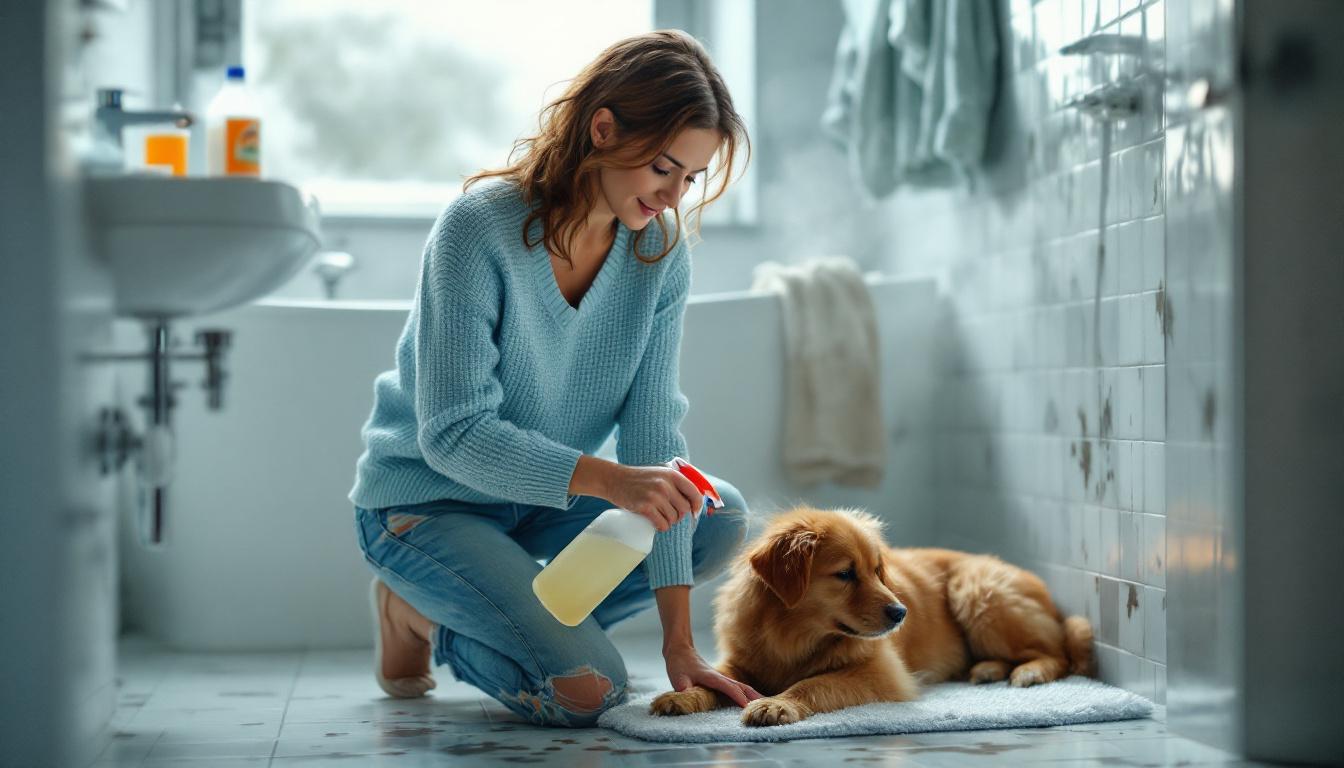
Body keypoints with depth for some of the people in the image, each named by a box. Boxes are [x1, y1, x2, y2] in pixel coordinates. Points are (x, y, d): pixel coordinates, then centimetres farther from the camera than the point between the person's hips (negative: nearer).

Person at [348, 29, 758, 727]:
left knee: (722, 521, -9)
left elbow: (652, 428, -11)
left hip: (540, 498, 7)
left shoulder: (660, 252, -8)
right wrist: (609, 480, -40)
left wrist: (679, 640, -16)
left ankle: (512, 625, 1)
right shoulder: (479, 227, -25)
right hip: (425, 502, -6)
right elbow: (453, 433, -27)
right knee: (587, 689, -22)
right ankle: (419, 613, 5)